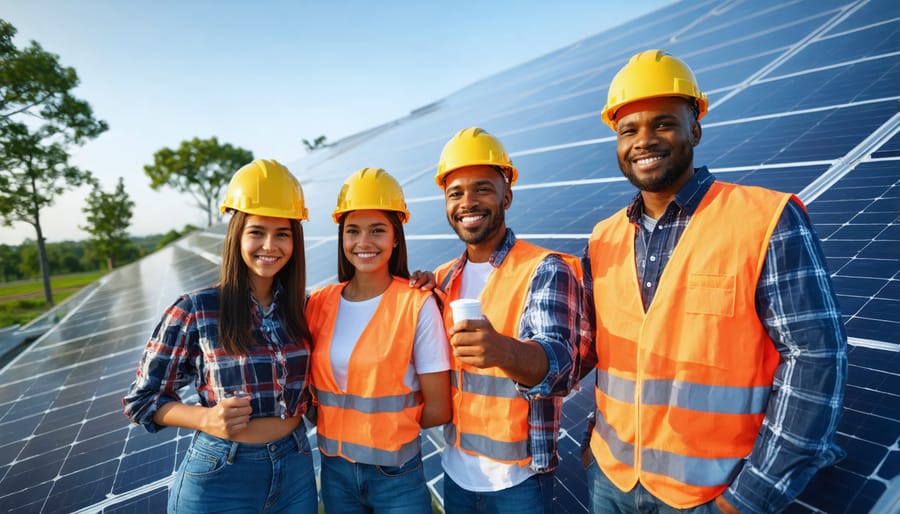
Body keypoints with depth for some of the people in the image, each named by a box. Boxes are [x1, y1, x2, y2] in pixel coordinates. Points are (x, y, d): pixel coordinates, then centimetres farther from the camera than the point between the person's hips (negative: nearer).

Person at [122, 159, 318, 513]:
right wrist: (206, 418, -21)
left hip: (296, 470, 3)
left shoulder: (304, 307, -4)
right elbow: (142, 399, -2)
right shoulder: (195, 310, -12)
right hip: (219, 478, -3)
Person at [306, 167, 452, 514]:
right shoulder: (319, 303, -4)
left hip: (397, 474, -3)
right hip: (334, 469, 4)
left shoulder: (418, 305, -17)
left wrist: (384, 426, 0)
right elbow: (311, 383, 7)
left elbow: (438, 409, -11)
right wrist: (341, 423, -8)